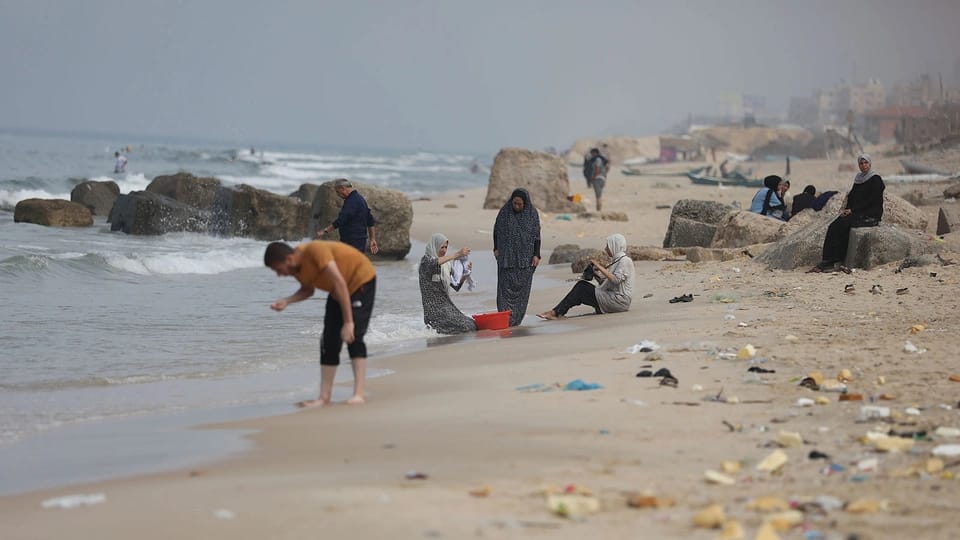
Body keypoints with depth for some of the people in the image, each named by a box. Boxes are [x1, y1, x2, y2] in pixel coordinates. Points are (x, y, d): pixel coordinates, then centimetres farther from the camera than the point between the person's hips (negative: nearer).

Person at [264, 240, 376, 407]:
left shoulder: (315, 251, -33)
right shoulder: (296, 266, -8)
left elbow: (340, 284, -34)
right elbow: (307, 290, 9)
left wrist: (348, 323, -34)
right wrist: (286, 301, -12)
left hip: (361, 280, -9)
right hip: (338, 291, 9)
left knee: (353, 337, -21)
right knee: (329, 341, 4)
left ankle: (358, 394, -24)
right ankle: (324, 397, 7)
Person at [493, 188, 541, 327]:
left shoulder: (532, 213, -4)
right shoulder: (505, 212, -4)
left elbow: (536, 236, 0)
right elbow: (496, 231, 8)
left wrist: (536, 255, -5)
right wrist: (496, 248, 4)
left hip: (525, 258, 0)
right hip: (507, 256, 0)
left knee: (521, 288, 1)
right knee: (506, 286, -8)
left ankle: (516, 319, 6)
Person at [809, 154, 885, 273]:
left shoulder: (875, 179, -5)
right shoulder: (858, 179, 19)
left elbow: (871, 200, -13)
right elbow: (851, 197, 18)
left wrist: (852, 210, -16)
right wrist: (846, 209, -2)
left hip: (870, 216, -7)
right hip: (856, 213, 7)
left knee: (841, 226, -26)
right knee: (834, 227, -18)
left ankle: (829, 262, -25)